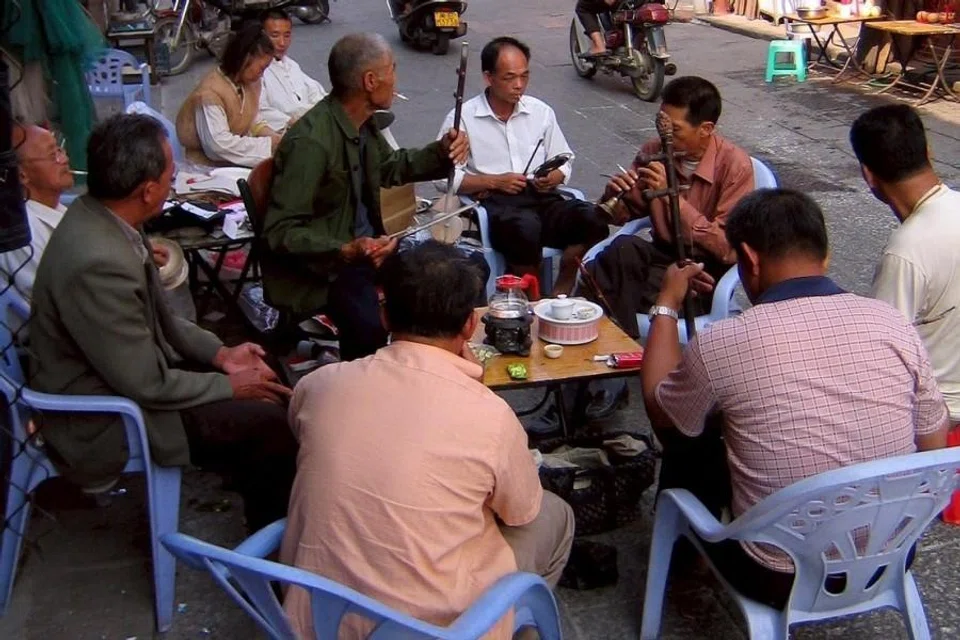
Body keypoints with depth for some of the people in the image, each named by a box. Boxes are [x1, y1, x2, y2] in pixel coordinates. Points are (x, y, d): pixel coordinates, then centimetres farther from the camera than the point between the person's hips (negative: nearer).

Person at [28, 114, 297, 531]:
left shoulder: (96, 216, -5)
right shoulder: (98, 263, -34)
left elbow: (153, 318, 9)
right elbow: (146, 385, -25)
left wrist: (219, 353, 3)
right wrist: (230, 386, -12)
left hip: (127, 371, 9)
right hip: (104, 421, -9)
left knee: (266, 383, 9)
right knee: (269, 421, -12)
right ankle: (271, 531, 12)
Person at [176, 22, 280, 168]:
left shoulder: (251, 82, 4)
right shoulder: (210, 92, -20)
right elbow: (220, 144, -26)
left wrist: (275, 138, -7)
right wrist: (269, 144, -23)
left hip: (238, 159, 7)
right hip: (211, 165, -7)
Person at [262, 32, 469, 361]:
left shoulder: (362, 121, 1)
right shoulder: (310, 141, -24)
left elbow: (388, 166, 22)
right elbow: (281, 231, -23)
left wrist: (441, 153, 4)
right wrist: (346, 252, -37)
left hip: (367, 244, 9)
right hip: (322, 264, -9)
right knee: (370, 327, -35)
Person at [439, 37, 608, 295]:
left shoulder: (541, 111, 16)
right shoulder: (462, 118, 3)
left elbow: (563, 163, 22)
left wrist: (553, 177, -2)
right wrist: (494, 181, -11)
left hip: (542, 198, 4)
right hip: (494, 203, -4)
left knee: (593, 218, -26)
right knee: (525, 226, -39)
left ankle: (560, 294, -12)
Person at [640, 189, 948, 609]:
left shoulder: (723, 343, -21)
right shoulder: (893, 323, -11)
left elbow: (658, 411, 1)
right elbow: (934, 445, 3)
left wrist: (667, 305, 12)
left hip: (780, 581, -4)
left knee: (688, 437, 17)